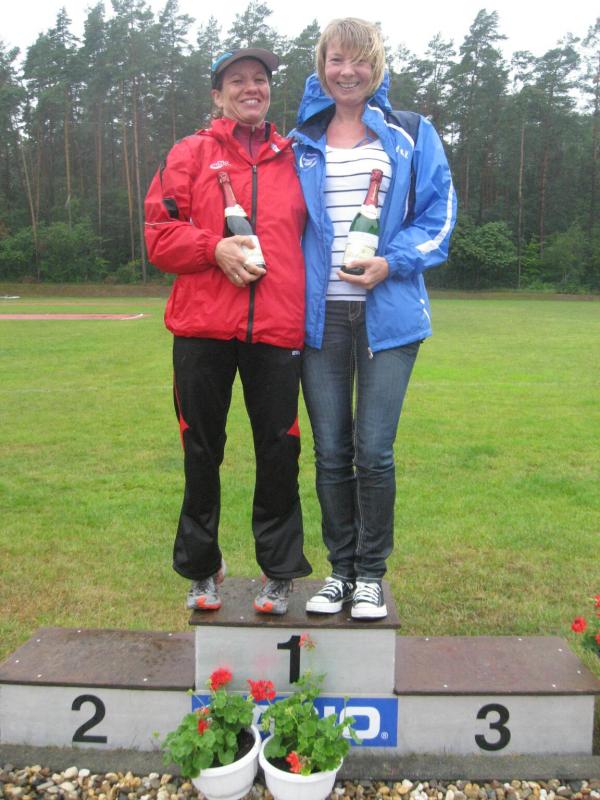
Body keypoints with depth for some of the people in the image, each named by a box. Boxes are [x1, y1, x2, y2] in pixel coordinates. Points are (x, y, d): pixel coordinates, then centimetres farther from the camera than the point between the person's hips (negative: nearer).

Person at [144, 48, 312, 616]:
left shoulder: (293, 160, 16)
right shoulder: (191, 154, 10)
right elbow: (159, 234, 4)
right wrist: (215, 249, -13)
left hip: (277, 330, 1)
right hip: (202, 328, -1)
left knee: (279, 452, 2)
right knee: (202, 452, 8)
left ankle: (278, 572, 19)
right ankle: (201, 569, 25)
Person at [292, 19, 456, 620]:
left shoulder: (411, 136, 8)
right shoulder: (302, 145, 13)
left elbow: (439, 213, 4)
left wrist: (391, 263, -13)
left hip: (387, 315, -2)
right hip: (320, 316, 2)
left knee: (374, 450, -3)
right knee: (330, 452, 5)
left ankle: (371, 575, 15)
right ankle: (341, 569, 22)